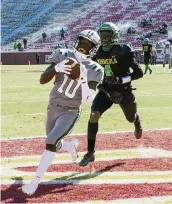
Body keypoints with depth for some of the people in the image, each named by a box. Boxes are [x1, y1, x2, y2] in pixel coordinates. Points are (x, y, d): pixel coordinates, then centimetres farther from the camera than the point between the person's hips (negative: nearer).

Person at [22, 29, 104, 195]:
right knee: (53, 146, 18)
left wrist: (83, 79, -32)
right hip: (53, 107, 4)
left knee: (51, 141, -25)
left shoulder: (93, 70, -10)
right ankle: (71, 146, 54)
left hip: (70, 112, -4)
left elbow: (87, 100, -18)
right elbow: (42, 80, -12)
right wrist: (56, 68, -31)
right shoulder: (63, 56, -6)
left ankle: (35, 181, -15)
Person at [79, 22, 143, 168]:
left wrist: (122, 79, -33)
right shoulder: (97, 53, -7)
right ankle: (90, 153, -12)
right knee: (94, 116, -20)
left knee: (131, 118, 20)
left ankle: (137, 123, 64)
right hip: (106, 90, 2)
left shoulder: (123, 51, -21)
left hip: (124, 92, -2)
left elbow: (139, 73, -21)